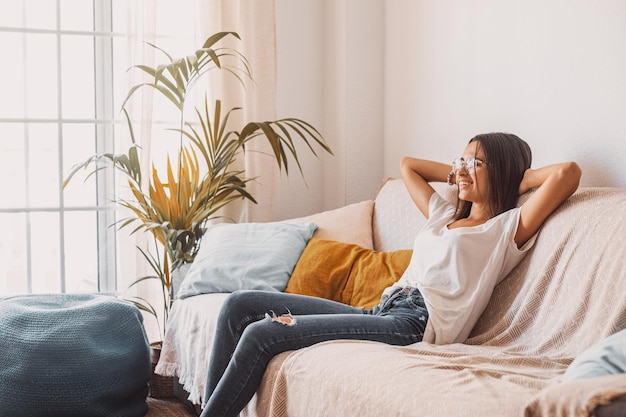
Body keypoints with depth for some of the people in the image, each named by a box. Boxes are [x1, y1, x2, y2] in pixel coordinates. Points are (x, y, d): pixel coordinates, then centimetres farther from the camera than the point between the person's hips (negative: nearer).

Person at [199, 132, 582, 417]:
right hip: (383, 310, 9)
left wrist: (520, 179, 9)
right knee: (241, 305, -2)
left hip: (416, 324, -9)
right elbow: (408, 164, 42)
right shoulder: (445, 215, 28)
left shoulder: (508, 228, 5)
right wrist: (460, 175, 34)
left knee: (261, 334, -20)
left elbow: (568, 172, -8)